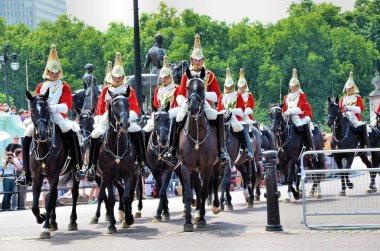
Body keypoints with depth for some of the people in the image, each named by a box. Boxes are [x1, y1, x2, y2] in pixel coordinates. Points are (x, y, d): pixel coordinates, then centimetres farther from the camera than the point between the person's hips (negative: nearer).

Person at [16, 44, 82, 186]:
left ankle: (78, 167, -26)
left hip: (59, 117, -3)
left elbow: (68, 105, -6)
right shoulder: (41, 86, 18)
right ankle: (26, 174, -11)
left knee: (71, 133, -31)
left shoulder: (64, 86, 8)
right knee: (26, 137, -15)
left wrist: (55, 107, -25)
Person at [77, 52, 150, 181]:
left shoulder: (129, 90, 9)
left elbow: (135, 108, 2)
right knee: (95, 136, -20)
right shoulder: (105, 90, 13)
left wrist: (127, 117, -16)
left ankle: (143, 165, -21)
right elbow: (100, 109, 14)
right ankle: (91, 168, -13)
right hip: (107, 120, 2)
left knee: (138, 132, -27)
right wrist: (100, 120, -3)